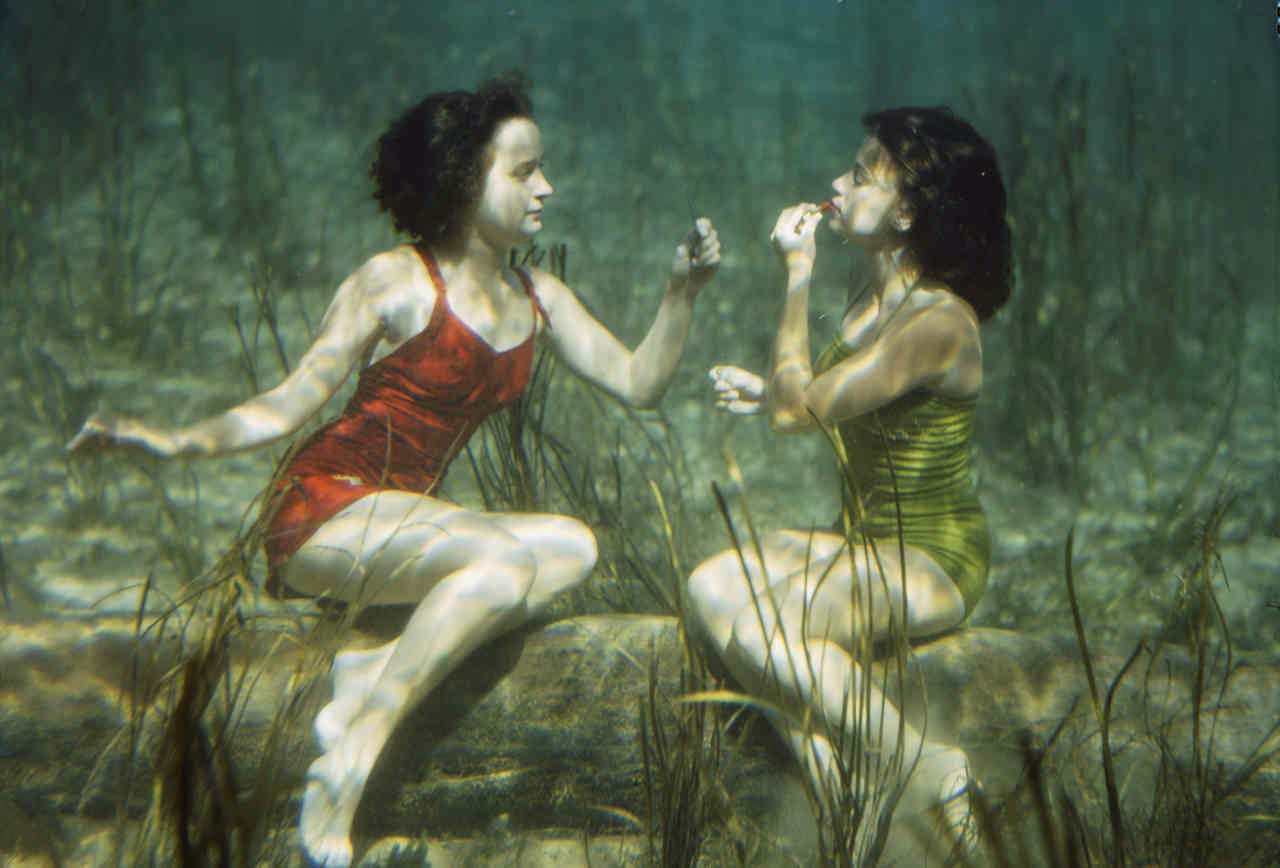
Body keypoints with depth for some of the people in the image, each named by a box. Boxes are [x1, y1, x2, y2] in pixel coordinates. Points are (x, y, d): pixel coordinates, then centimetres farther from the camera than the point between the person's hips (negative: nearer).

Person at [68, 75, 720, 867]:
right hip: (324, 513, -6)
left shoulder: (539, 297, 11)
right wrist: (179, 442, -22)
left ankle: (374, 672, -22)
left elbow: (637, 383, 9)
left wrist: (683, 292, -4)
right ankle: (344, 772, -29)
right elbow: (290, 405, -7)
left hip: (405, 521, 7)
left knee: (573, 548, -18)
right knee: (504, 555, -31)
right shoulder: (397, 283, -7)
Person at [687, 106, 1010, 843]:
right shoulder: (872, 298, 8)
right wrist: (770, 390, 5)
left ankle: (933, 769, -14)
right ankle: (816, 753, -13)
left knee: (766, 626, -28)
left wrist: (798, 274, -16)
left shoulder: (938, 321, -21)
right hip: (867, 541, 9)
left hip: (935, 559, -9)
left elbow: (796, 411, -22)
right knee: (713, 586, -11)